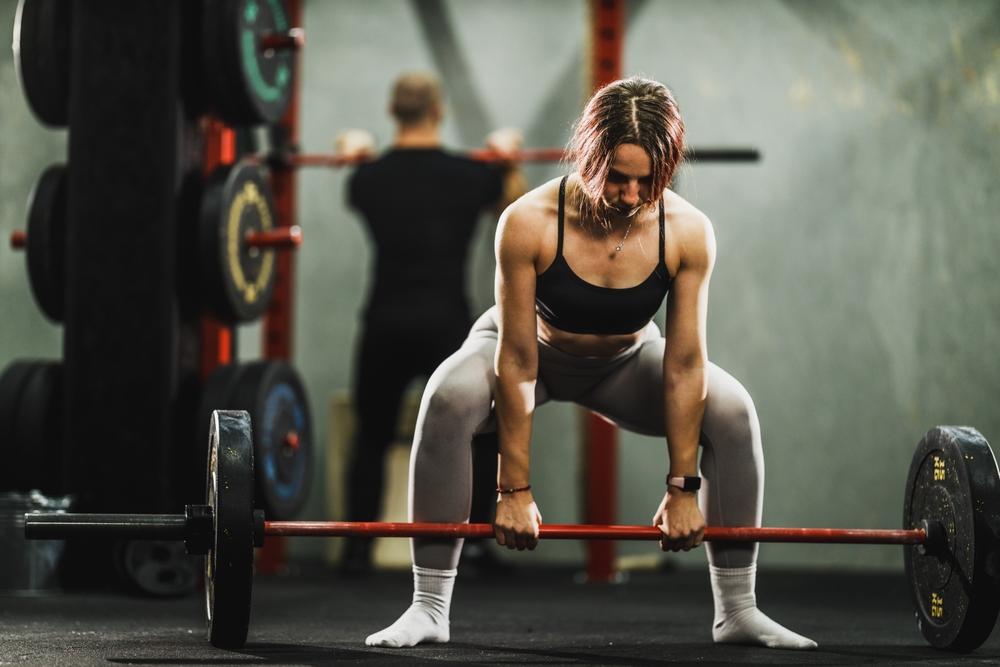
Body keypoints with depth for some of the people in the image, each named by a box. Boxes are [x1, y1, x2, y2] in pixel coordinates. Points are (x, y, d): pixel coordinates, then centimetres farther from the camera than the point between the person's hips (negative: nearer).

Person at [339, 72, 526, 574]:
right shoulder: (467, 175, -2)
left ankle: (358, 550, 12)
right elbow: (512, 200, 20)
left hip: (385, 326, 2)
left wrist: (355, 157, 39)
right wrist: (509, 161, 32)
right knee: (482, 438, 13)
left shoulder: (369, 178, 2)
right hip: (446, 325, -2)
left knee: (372, 438, 16)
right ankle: (487, 547, 7)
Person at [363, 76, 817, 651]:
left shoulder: (689, 232, -29)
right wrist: (515, 490, -28)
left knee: (733, 411, -21)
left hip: (624, 361, 2)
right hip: (538, 350, -2)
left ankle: (738, 611, -6)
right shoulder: (529, 223, -35)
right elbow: (518, 364, -31)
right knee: (449, 399, -33)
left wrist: (683, 487, -20)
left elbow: (684, 365, -23)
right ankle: (429, 609, -25)